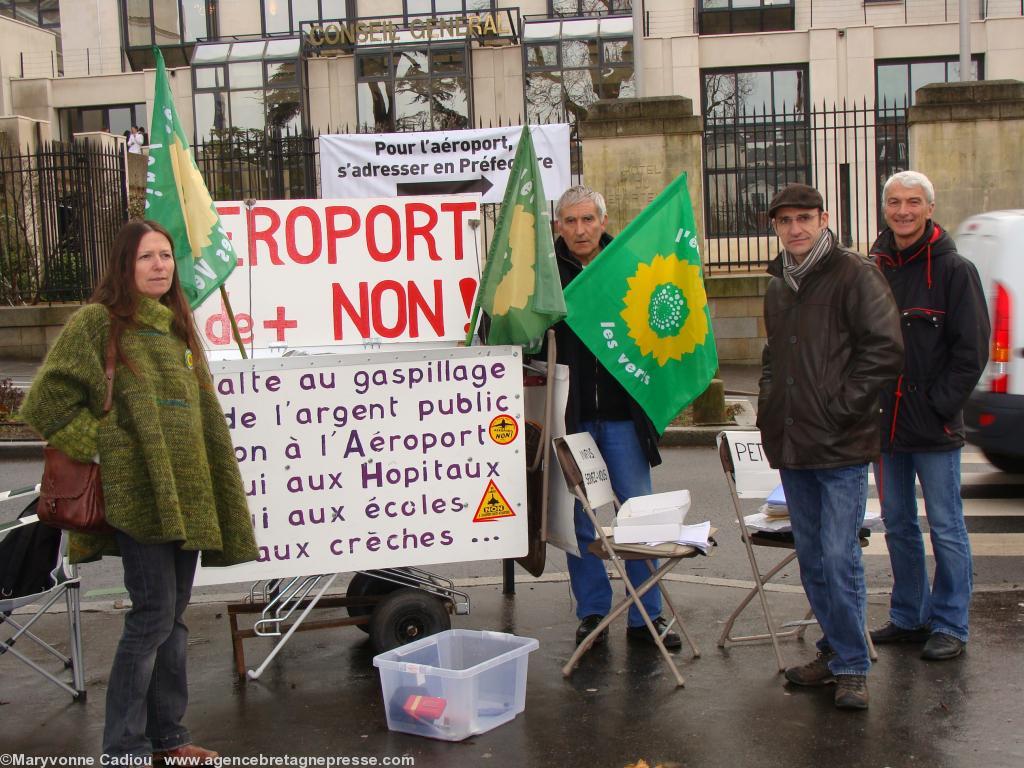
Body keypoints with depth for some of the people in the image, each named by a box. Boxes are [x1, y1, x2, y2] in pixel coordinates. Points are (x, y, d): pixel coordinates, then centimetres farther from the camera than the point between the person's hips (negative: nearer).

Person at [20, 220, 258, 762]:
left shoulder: (178, 325, 16)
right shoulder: (97, 322, -5)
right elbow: (48, 400, -8)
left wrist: (212, 489, 14)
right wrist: (98, 448, -10)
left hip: (186, 493, 7)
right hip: (138, 492, -7)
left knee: (173, 618, 13)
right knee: (153, 616, -6)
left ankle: (166, 736, 25)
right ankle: (125, 748, 7)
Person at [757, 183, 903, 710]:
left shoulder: (854, 274, -6)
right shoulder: (778, 285, 16)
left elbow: (885, 350, -11)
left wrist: (841, 405, -14)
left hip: (842, 446, -7)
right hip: (791, 445, 7)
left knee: (839, 558, -7)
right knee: (811, 558, 12)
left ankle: (851, 667, 5)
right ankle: (836, 652, 25)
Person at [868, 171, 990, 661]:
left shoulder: (954, 270, -6)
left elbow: (971, 350, -8)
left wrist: (940, 405, -12)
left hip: (934, 428, -5)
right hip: (884, 424, 5)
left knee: (945, 528, 3)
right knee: (897, 526, 14)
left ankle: (950, 625, 14)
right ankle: (908, 617, 27)